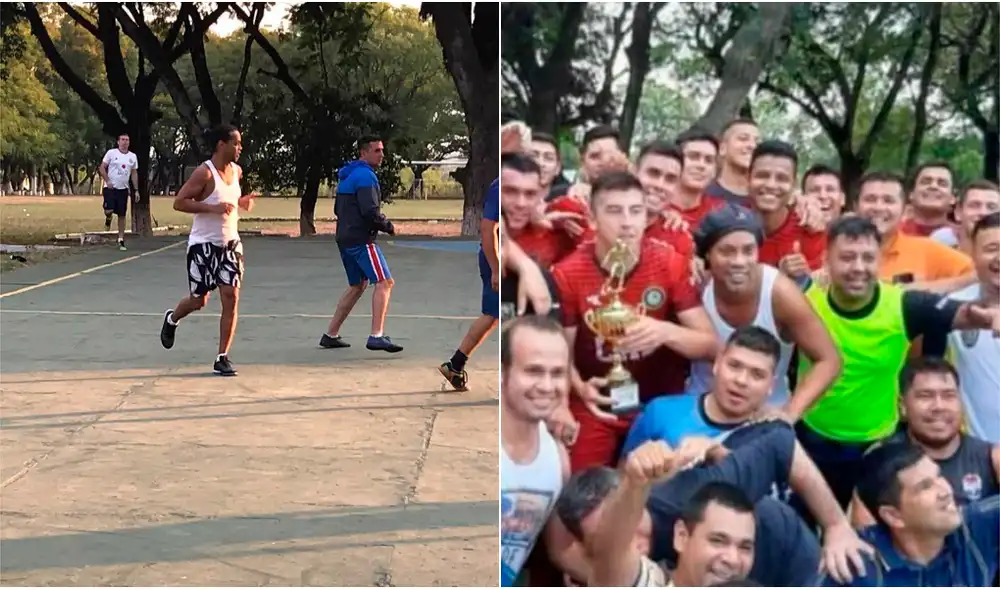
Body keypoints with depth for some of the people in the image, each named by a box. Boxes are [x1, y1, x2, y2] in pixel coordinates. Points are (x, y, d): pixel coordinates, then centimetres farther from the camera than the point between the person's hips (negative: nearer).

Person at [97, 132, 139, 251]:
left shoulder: (132, 156, 7)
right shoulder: (111, 153, -4)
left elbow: (134, 173, 12)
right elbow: (102, 168, -2)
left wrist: (136, 189, 6)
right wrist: (107, 181, -13)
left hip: (123, 189, 3)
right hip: (111, 188, -3)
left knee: (122, 215, 4)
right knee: (109, 211, -17)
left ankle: (121, 240, 10)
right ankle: (108, 219, 21)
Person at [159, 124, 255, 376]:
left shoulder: (236, 171, 6)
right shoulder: (204, 173, -16)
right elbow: (179, 202, -18)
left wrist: (242, 202, 3)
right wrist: (212, 208, -27)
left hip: (230, 244, 5)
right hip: (203, 244, -5)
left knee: (231, 297, -7)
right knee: (198, 300, 7)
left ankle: (222, 358, -1)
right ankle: (172, 319, 43)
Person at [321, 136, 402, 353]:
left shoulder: (347, 176, 19)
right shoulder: (366, 176, -13)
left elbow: (338, 209, 26)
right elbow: (371, 211, -21)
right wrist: (388, 226, -6)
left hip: (345, 238, 10)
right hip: (361, 240, -10)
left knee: (357, 286, 21)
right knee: (385, 282, -12)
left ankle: (330, 335, 23)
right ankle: (376, 336, -21)